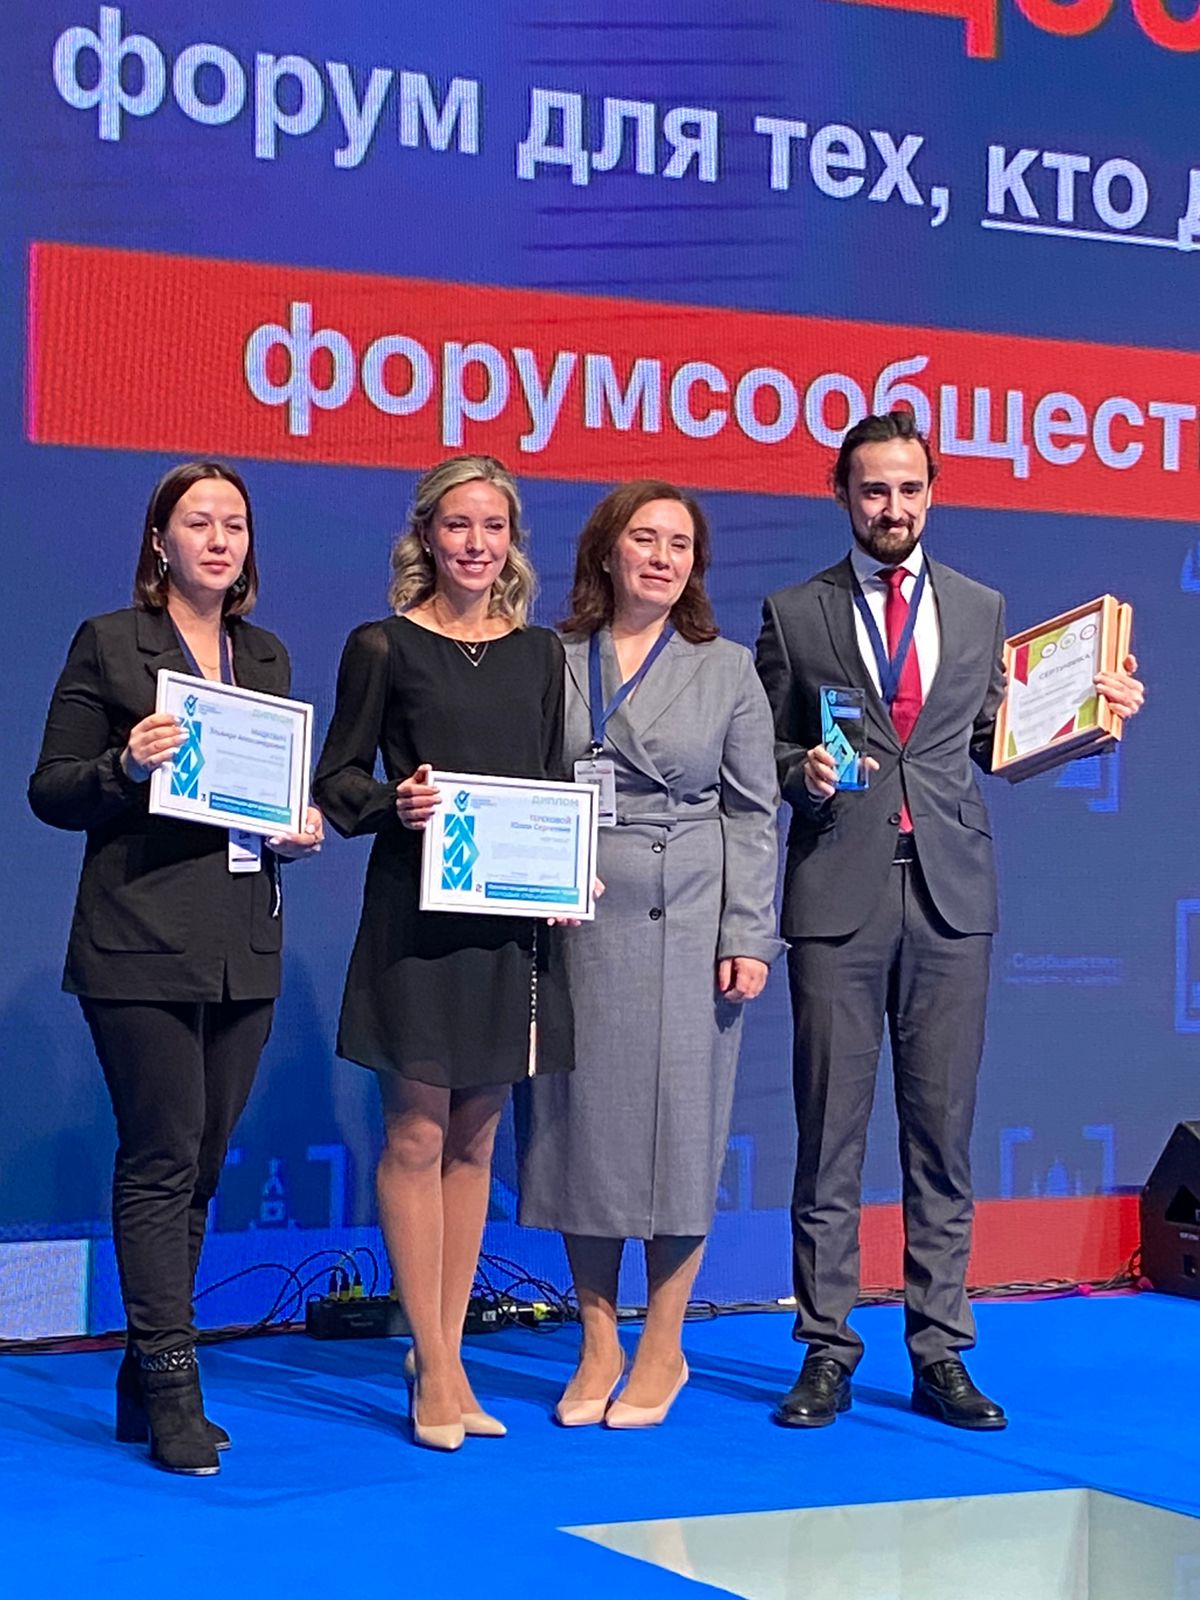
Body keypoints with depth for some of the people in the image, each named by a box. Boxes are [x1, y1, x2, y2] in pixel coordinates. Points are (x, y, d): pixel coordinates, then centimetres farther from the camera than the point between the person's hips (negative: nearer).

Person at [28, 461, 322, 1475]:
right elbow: (50, 791, -1)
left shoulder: (266, 657, 16)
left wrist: (302, 830, 2)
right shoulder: (108, 645, 0)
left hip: (244, 950, 6)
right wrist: (126, 766, -19)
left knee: (201, 1166, 9)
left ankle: (146, 1385, 18)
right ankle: (173, 1392, -2)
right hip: (142, 945, -6)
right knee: (163, 1159, -7)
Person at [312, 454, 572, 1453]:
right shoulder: (384, 647, 0)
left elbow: (559, 786, 14)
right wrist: (394, 803, -18)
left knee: (476, 1137, 8)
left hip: (513, 918, 4)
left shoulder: (540, 653, 11)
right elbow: (337, 779, 1)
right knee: (417, 1133, -2)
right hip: (416, 912, -4)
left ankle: (447, 1353, 17)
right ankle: (435, 1369, 6)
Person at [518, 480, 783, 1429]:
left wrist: (748, 937, -4)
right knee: (583, 1120, 4)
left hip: (683, 924, -1)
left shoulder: (727, 670, 6)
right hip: (574, 922, 1)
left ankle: (663, 1349, 13)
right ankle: (598, 1345, 16)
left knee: (676, 1124, 1)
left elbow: (754, 814, 4)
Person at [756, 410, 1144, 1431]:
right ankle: (827, 1353, 8)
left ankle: (940, 1354, 10)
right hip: (839, 896, -1)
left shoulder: (981, 609, 13)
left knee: (944, 1133, 4)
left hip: (951, 895, 2)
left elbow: (995, 744, 15)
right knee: (830, 1134, 0)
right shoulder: (794, 615, 8)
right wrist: (801, 770, -10)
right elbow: (765, 749, 11)